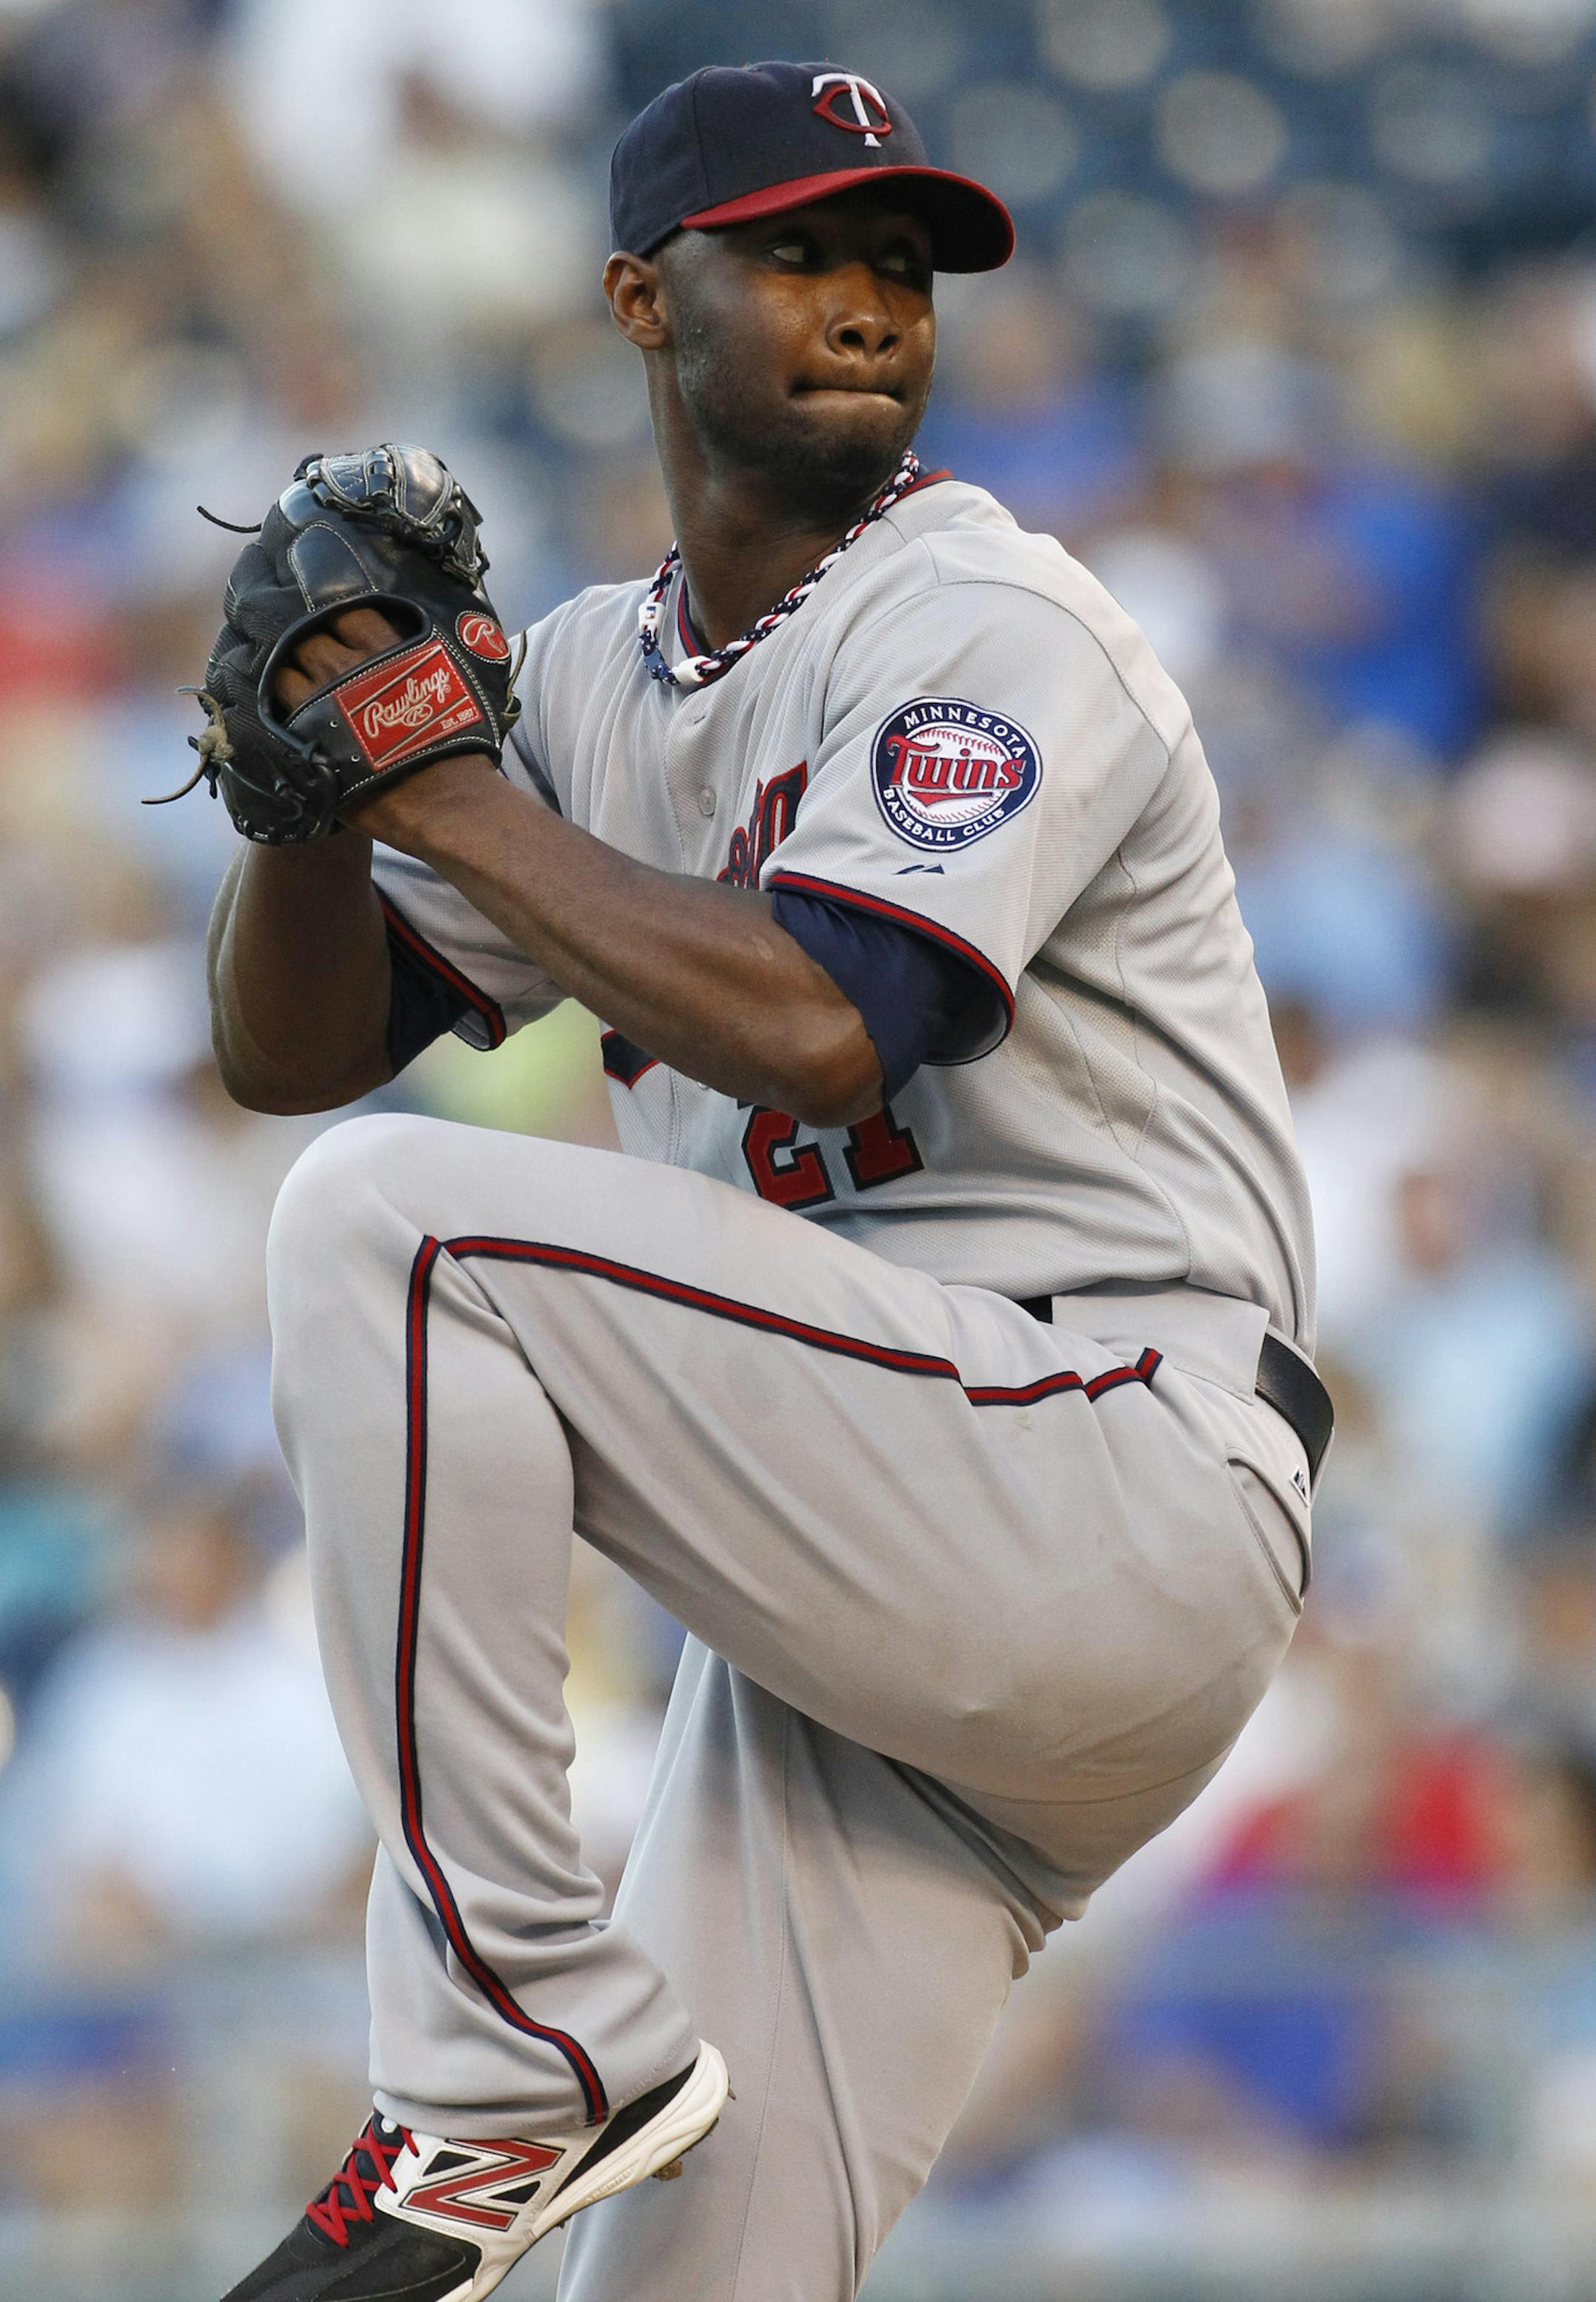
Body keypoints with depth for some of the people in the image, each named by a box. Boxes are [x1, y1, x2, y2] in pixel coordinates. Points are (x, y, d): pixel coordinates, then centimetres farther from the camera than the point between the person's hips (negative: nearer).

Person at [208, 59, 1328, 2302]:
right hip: (870, 1585, 8)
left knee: (393, 1225, -22)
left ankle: (524, 2062, -21)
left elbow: (814, 1026, -23)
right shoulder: (599, 677, 17)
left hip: (1119, 1488, -8)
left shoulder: (993, 631, -6)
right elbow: (292, 1047, 14)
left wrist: (442, 790, -15)